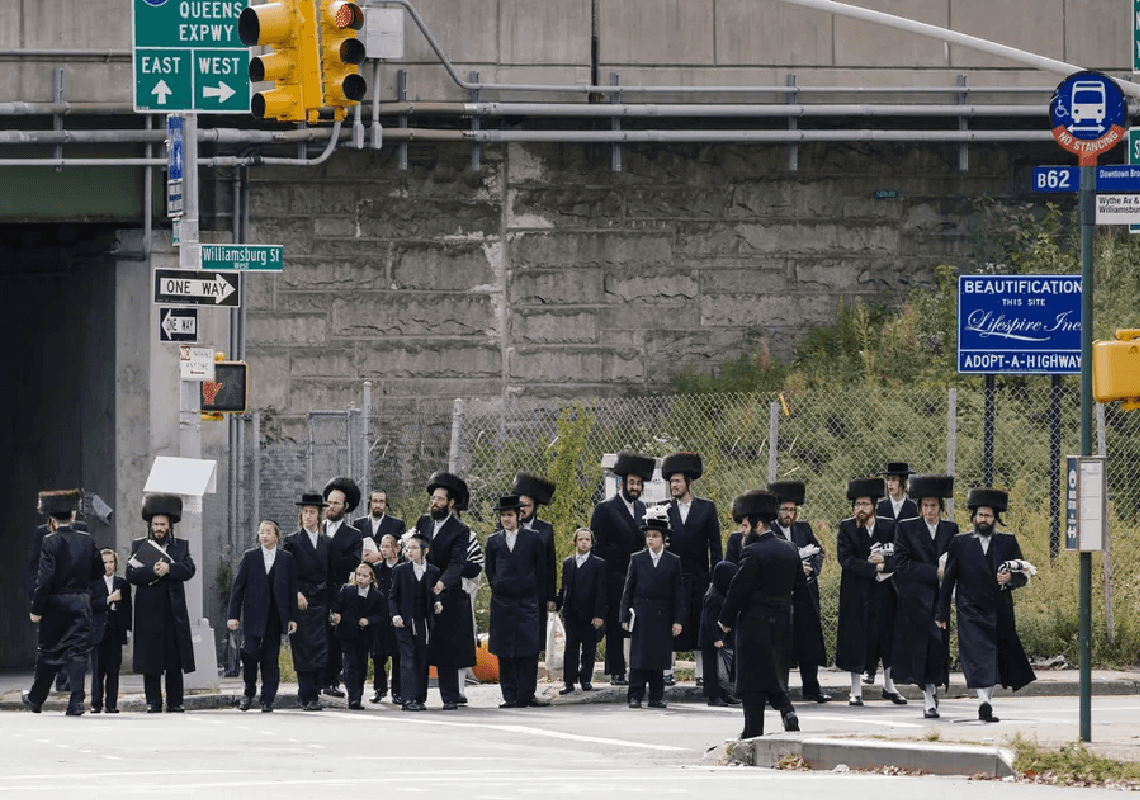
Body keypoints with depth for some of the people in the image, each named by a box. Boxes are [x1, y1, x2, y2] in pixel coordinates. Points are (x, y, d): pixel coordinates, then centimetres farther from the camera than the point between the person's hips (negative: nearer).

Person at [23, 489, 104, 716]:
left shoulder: (50, 542, -11)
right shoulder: (86, 540, 2)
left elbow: (45, 578, -15)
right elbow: (98, 571, 11)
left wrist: (36, 609, -11)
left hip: (56, 604, -3)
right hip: (82, 604, 3)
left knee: (48, 652, 10)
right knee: (77, 651, 1)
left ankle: (36, 700, 25)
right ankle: (76, 701, -11)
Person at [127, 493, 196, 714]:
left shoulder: (181, 546, 13)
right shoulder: (139, 547, 9)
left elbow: (189, 570, -2)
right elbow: (132, 574, -4)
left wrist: (168, 569, -17)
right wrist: (154, 571, -18)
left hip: (174, 611, 1)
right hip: (149, 611, -1)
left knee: (175, 662, 2)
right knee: (150, 661, -2)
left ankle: (175, 703, 7)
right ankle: (153, 702, 3)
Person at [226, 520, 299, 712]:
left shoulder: (287, 558, 7)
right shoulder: (249, 557, 5)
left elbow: (292, 589, 8)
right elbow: (238, 587, 5)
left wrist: (292, 618, 3)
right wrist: (233, 615, -2)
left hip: (276, 616, 1)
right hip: (254, 615, -1)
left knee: (270, 659, 2)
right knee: (250, 653, -13)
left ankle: (267, 700, 8)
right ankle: (249, 692, 7)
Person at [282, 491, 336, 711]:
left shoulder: (327, 543, 15)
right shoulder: (292, 541, 4)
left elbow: (331, 577, 16)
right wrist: (296, 593, -16)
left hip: (320, 602, 3)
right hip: (300, 601, -3)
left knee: (320, 650, -4)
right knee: (303, 650, -6)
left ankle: (312, 695, 5)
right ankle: (309, 697, -5)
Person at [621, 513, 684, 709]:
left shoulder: (673, 561, 6)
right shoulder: (637, 559, 6)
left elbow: (679, 592, 6)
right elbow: (628, 589, 6)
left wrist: (678, 620, 0)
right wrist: (625, 617, 0)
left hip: (662, 616, 1)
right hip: (641, 614, -1)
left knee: (659, 657, 3)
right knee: (638, 656, -4)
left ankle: (656, 697, 10)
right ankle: (635, 696, -1)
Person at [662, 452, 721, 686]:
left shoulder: (707, 508, 3)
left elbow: (715, 545, 3)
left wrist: (715, 578, -3)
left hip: (699, 577, -1)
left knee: (699, 624, 1)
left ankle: (701, 673, 6)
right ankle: (668, 672, 3)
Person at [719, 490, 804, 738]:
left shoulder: (753, 552, -16)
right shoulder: (790, 550, 7)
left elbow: (739, 588, -14)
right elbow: (800, 582, 16)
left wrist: (726, 620, -4)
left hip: (754, 624, -7)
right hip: (783, 624, 7)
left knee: (752, 680, 0)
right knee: (775, 672, 18)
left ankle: (754, 729, 2)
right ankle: (786, 710, -4)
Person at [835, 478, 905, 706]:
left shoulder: (888, 527, 3)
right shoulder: (846, 528, -2)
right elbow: (846, 559, -13)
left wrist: (884, 562, -20)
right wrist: (874, 568, -19)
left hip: (884, 593, 2)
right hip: (856, 592, -2)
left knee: (888, 640, 7)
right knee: (856, 640, 0)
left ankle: (890, 687, 21)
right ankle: (856, 691, 7)